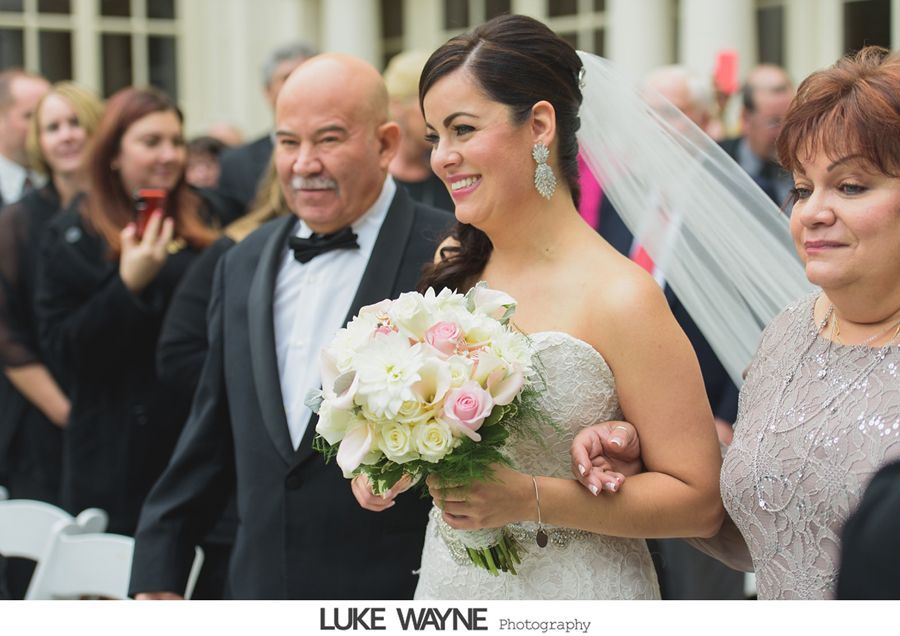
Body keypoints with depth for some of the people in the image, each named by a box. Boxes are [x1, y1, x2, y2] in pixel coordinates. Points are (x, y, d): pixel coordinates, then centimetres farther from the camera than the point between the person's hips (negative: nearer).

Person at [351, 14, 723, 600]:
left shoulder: (621, 298, -19)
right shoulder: (454, 266, 0)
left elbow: (700, 501, -18)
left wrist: (529, 499, -25)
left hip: (574, 596, -6)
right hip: (447, 581, 6)